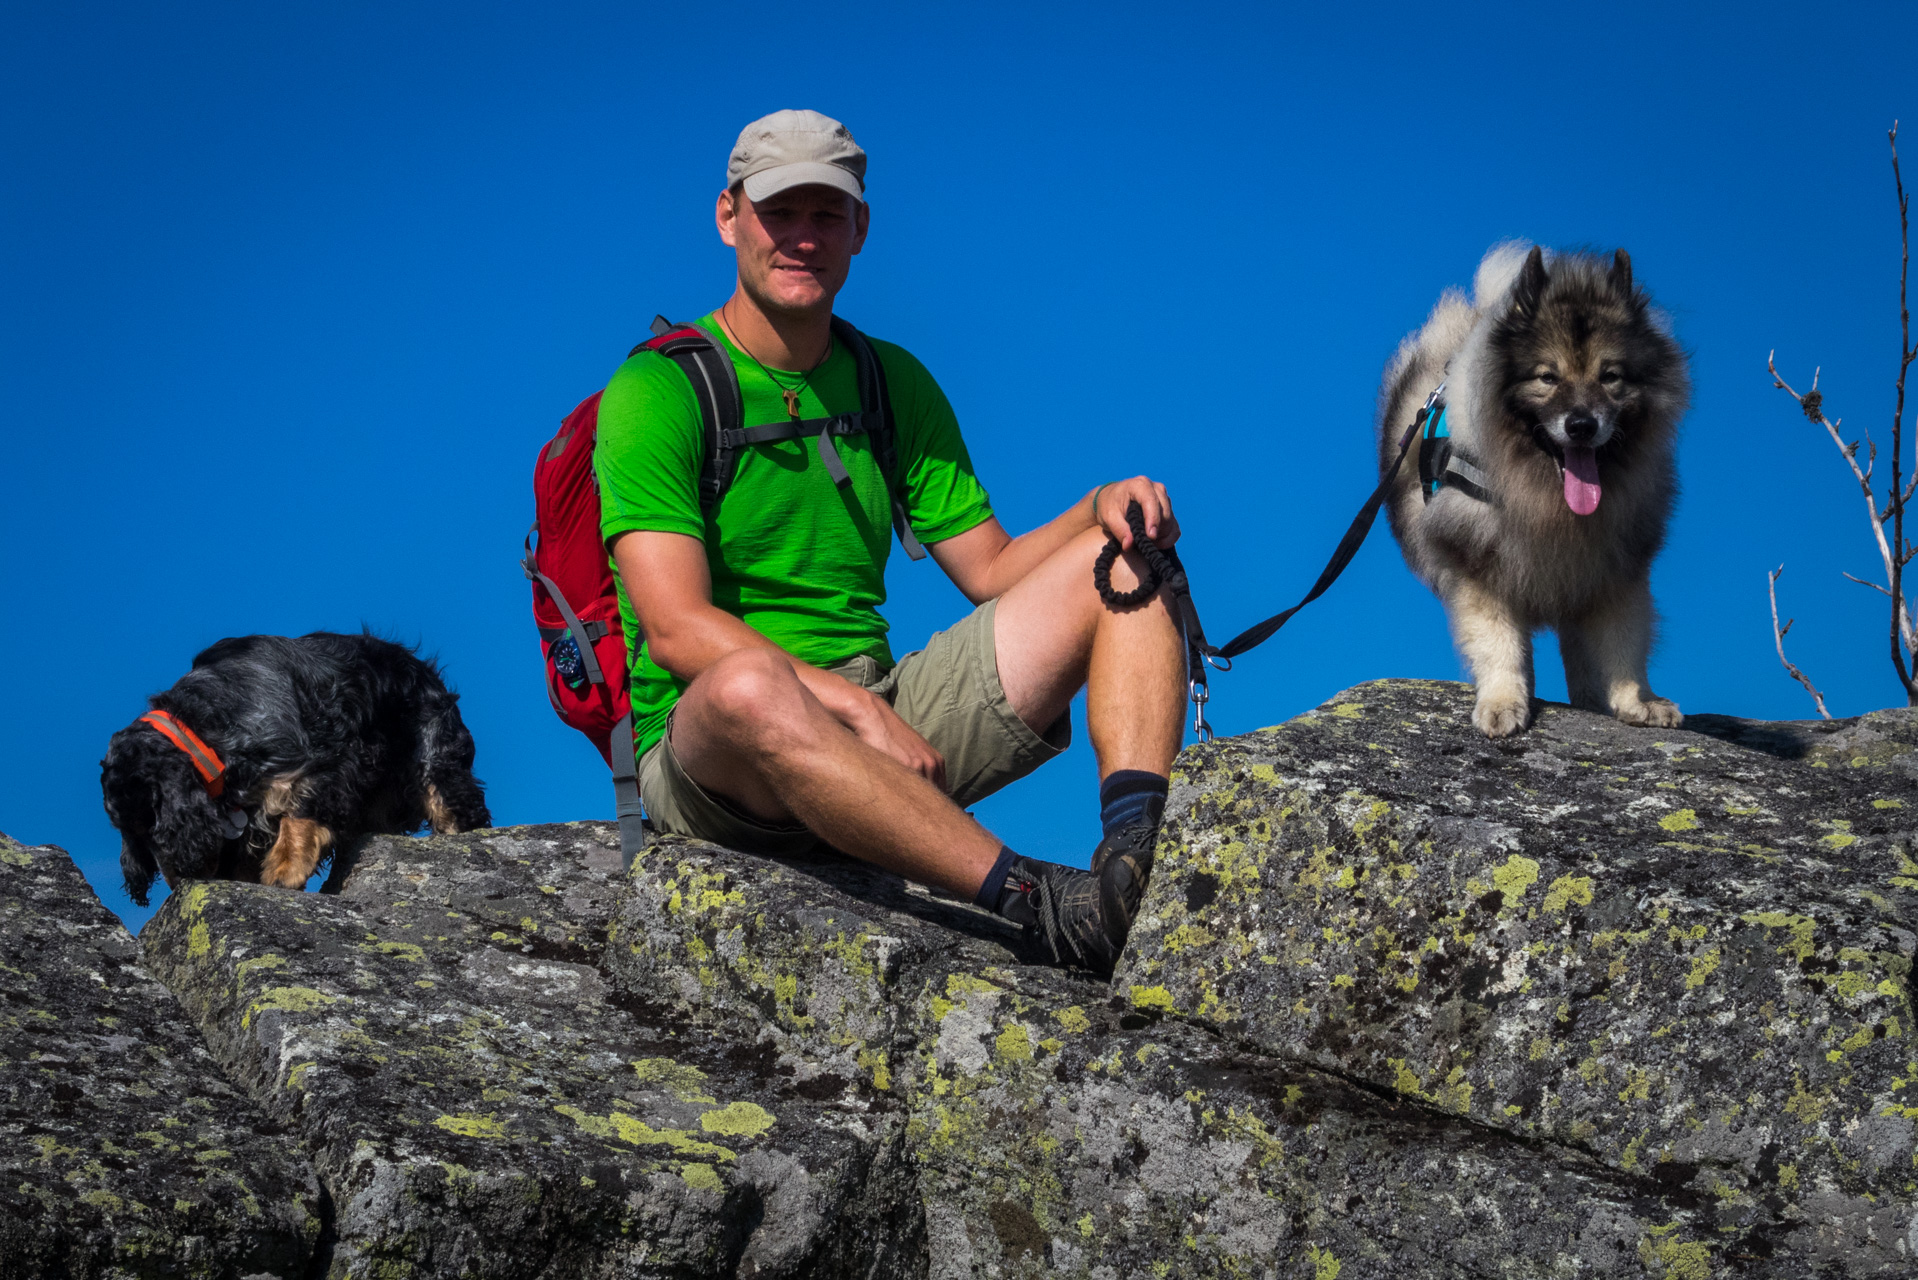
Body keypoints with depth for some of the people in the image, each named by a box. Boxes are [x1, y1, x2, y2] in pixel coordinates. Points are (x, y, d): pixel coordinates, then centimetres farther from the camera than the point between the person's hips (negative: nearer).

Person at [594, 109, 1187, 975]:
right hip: (711, 760, -6)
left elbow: (991, 570, 15)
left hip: (886, 719, 6)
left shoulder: (894, 384, 15)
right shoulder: (659, 390, -5)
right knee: (750, 688, -43)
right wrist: (858, 705, -26)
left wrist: (1099, 508, -6)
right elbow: (676, 627, -16)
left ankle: (1138, 851, -32)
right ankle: (1048, 911, -45)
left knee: (1122, 558, -5)